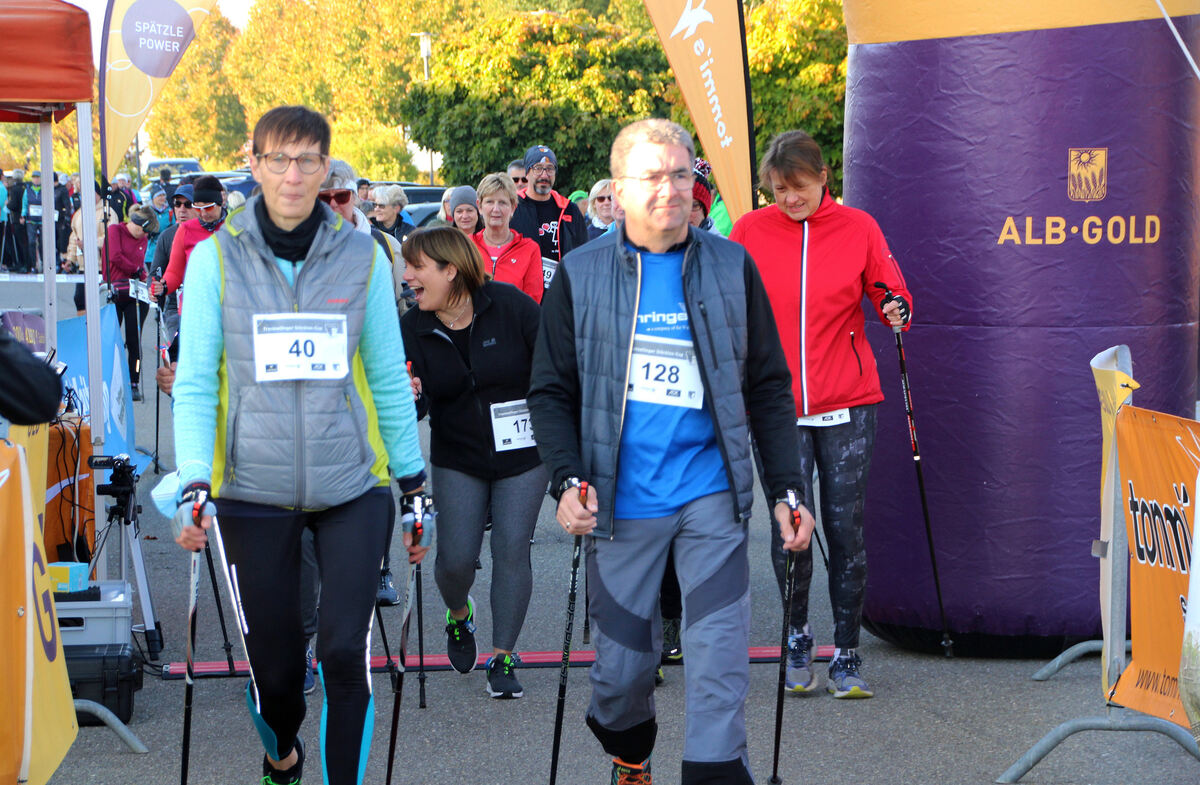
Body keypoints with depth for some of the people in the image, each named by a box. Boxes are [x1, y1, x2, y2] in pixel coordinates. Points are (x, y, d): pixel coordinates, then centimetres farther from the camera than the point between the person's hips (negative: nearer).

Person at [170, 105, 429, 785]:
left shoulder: (362, 256, 2)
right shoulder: (216, 258, -1)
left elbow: (388, 378, 7)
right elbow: (195, 384, -1)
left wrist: (415, 486, 8)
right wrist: (196, 486, -12)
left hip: (352, 490, 0)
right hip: (254, 492, 0)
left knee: (346, 652, -11)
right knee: (275, 665, 7)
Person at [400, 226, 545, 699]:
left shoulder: (508, 305, -13)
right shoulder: (412, 330, -5)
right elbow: (420, 401, -11)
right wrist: (409, 396, -34)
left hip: (522, 453, -2)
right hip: (458, 459, 2)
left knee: (511, 550, -5)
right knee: (457, 556, -5)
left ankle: (503, 658, 9)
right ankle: (459, 616, 31)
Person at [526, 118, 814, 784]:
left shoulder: (732, 268, 3)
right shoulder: (579, 274, 1)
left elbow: (768, 387, 7)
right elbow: (551, 392, 3)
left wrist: (786, 490, 2)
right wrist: (567, 480, -11)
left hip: (710, 493, 0)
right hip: (619, 501, 0)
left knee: (719, 655, -8)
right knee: (623, 663, 10)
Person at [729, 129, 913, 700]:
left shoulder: (857, 228, 3)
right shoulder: (750, 232, 3)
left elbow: (889, 291, 8)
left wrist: (896, 310, -14)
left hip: (847, 405, 0)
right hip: (776, 404, 0)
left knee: (846, 528, 1)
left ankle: (846, 655, 13)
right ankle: (797, 639, 21)